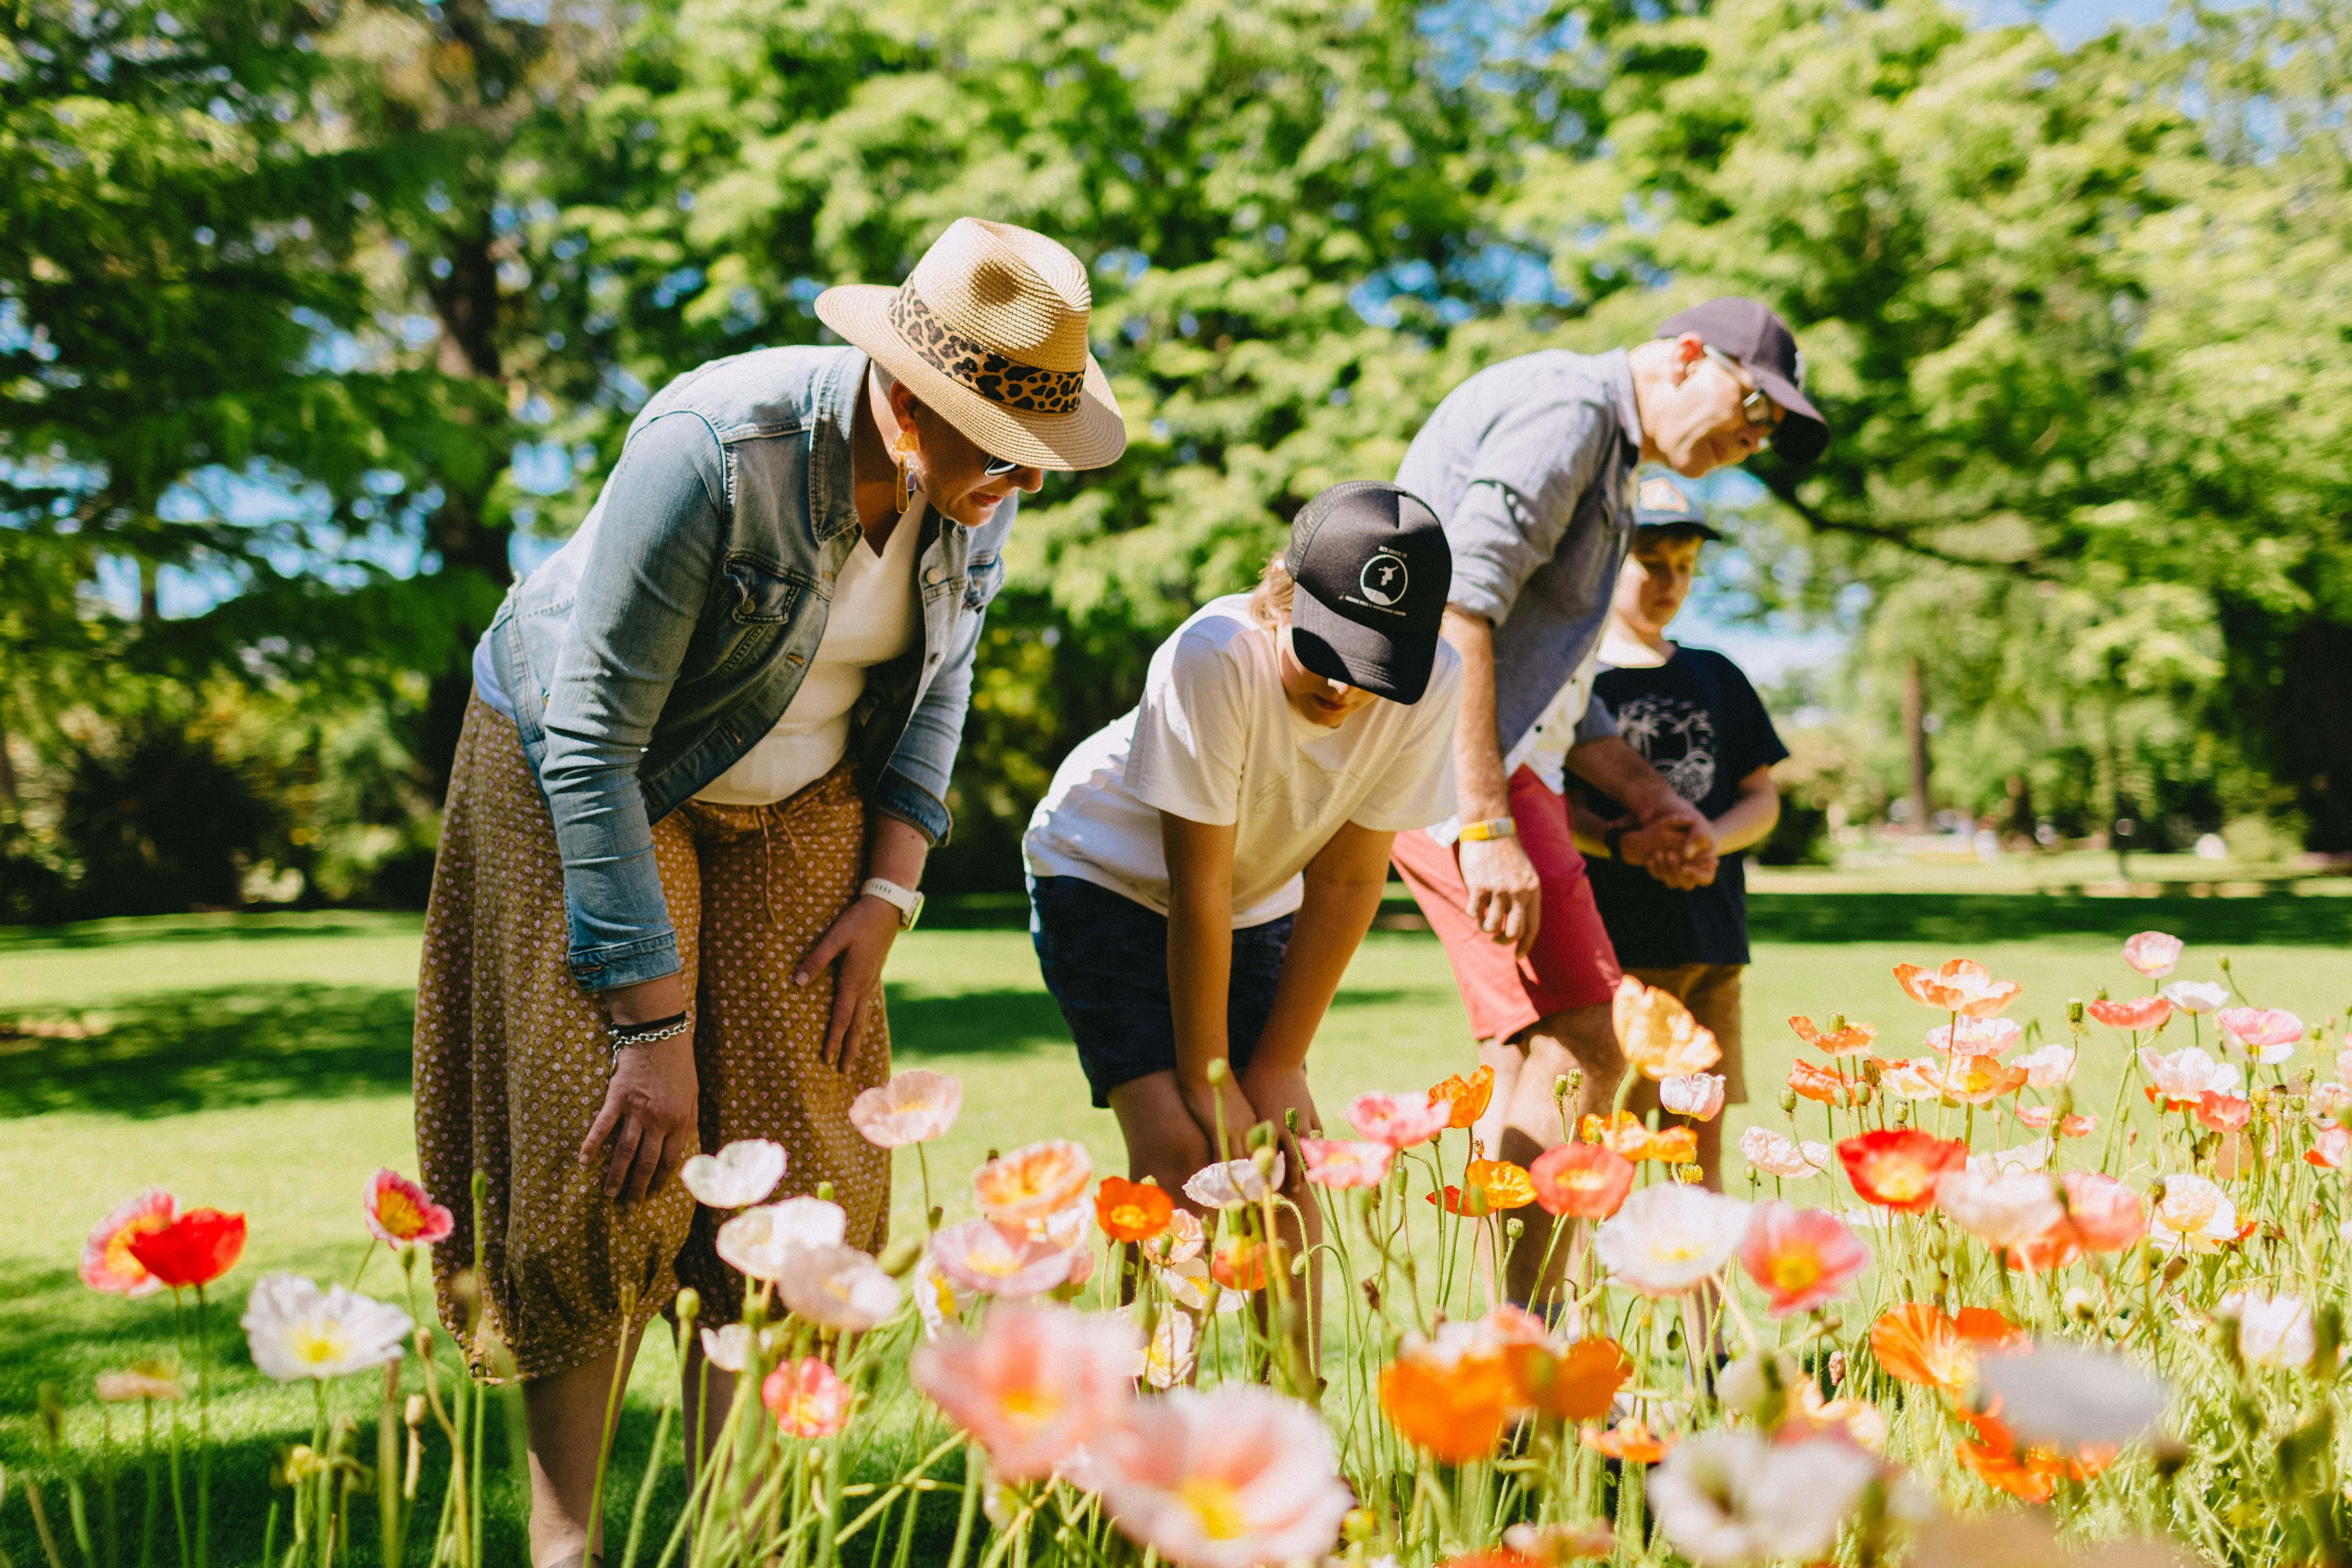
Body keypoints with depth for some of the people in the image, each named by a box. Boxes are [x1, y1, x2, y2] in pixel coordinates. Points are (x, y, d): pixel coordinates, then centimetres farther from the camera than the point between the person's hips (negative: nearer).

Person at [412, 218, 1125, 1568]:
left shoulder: (979, 479, -14)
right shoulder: (712, 455, -33)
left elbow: (939, 673, 6)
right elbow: (592, 745, -29)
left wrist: (889, 892, -4)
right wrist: (653, 1025, -28)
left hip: (799, 798, 5)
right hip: (588, 778, -5)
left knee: (790, 1153, -2)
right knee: (606, 1164, -9)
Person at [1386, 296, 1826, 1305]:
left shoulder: (1604, 463, 27)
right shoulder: (1565, 406, -7)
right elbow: (1457, 610, -20)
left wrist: (1652, 801, 21)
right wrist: (1487, 827, -25)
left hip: (1504, 763, 11)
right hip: (1450, 753, -11)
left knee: (1533, 1064, 9)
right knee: (1579, 1052, -17)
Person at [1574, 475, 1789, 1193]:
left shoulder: (1716, 678, 17)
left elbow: (1762, 797, 14)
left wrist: (1710, 839, -8)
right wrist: (1619, 843, -23)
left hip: (1710, 937, 5)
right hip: (1609, 937, -5)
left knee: (1702, 1136, 6)